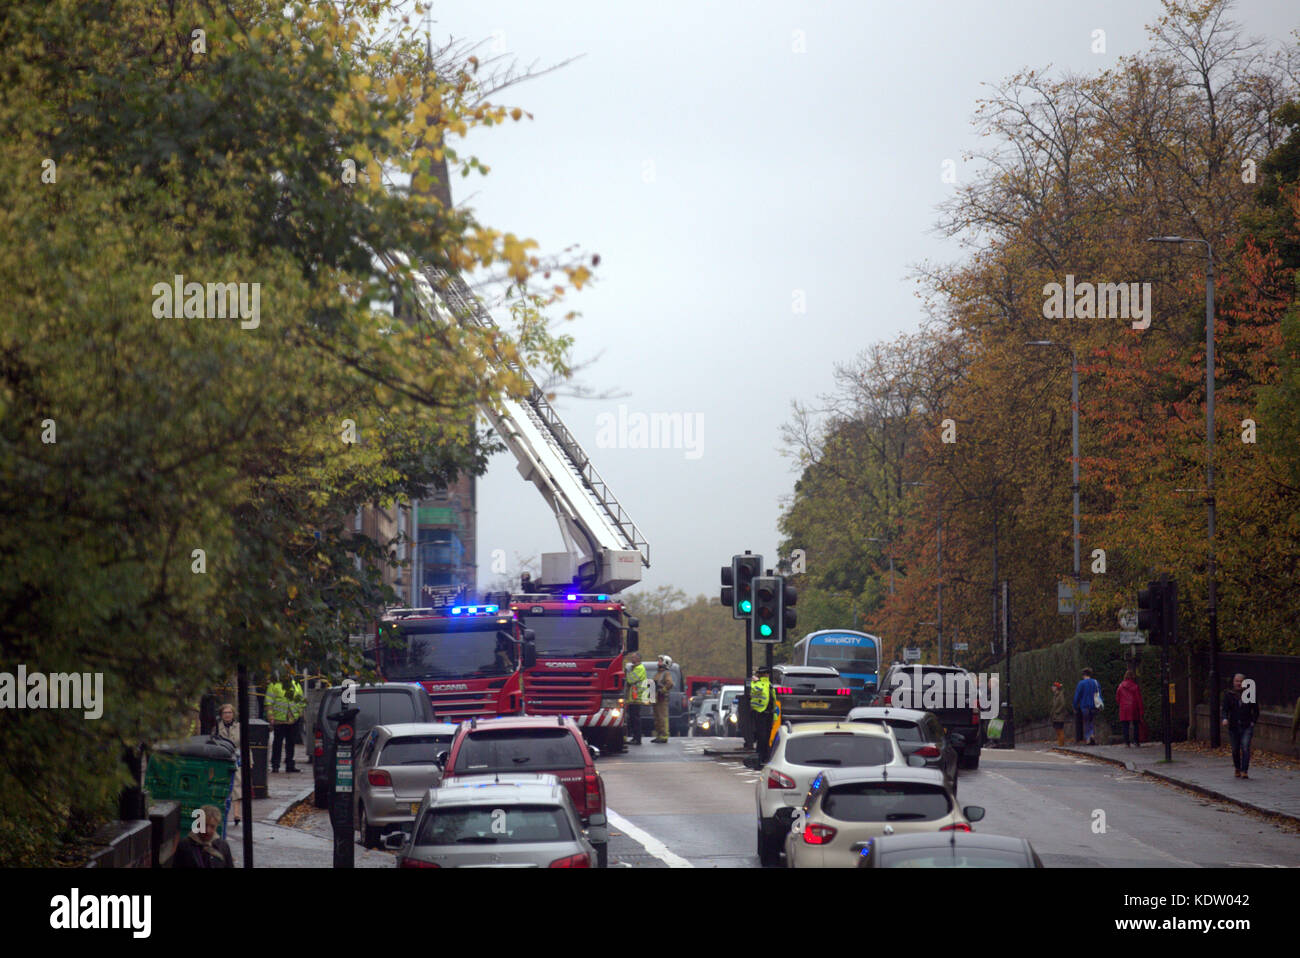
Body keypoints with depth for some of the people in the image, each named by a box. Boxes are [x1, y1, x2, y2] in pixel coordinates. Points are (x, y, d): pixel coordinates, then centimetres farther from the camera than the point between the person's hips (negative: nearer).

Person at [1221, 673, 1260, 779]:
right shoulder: (1228, 695, 3)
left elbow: (1256, 710, 12)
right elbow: (1224, 709, -5)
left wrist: (1253, 721, 1)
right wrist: (1225, 718, -25)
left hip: (1247, 726, -2)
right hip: (1234, 726, 2)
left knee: (1245, 748, -16)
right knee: (1235, 749, 9)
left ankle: (1244, 771, -18)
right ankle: (1237, 769, 32)